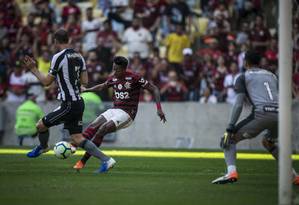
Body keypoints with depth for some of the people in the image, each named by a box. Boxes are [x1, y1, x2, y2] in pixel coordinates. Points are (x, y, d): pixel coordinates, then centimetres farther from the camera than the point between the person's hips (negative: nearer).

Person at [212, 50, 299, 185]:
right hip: (279, 115, 5)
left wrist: (230, 129, -1)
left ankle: (231, 172, -19)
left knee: (229, 140, 8)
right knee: (268, 142, 35)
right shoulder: (271, 76, 31)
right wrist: (271, 133, 35)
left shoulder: (243, 77, 15)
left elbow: (238, 104, 2)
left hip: (261, 114, -5)